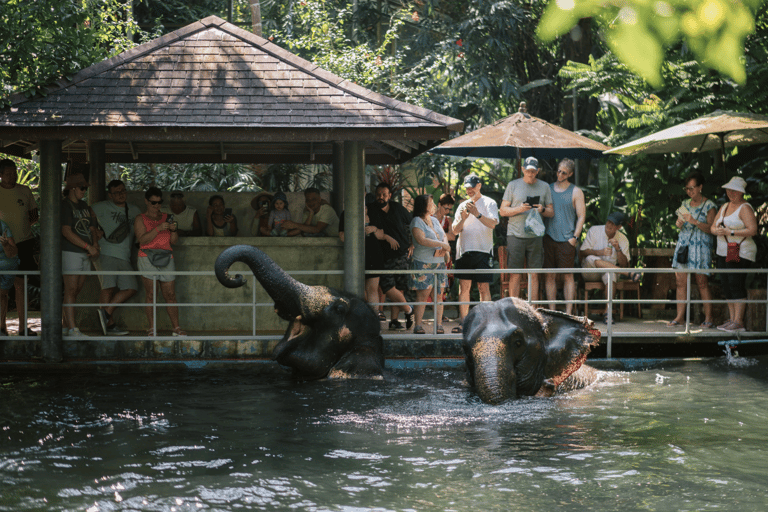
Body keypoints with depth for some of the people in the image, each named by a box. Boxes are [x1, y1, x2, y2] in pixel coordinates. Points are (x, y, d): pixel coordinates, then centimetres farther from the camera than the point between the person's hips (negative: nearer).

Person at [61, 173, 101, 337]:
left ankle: (66, 326, 14)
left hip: (85, 254, 8)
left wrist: (95, 244, -1)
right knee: (71, 290, -10)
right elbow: (66, 232, -17)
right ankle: (72, 329, -14)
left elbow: (92, 228, 20)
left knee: (76, 291, 8)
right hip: (70, 252, -8)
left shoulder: (83, 206, 18)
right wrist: (88, 247, -18)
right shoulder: (64, 205, -8)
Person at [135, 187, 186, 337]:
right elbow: (142, 239, -9)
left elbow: (174, 241, 12)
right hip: (147, 258, -3)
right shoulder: (140, 220, 7)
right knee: (150, 295, -4)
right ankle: (152, 328, 0)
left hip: (166, 259, 3)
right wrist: (158, 229, -18)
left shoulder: (166, 217, 17)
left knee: (170, 295, 1)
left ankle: (176, 328, 4)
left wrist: (173, 230, -8)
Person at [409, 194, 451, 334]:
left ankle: (439, 325, 6)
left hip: (439, 263, 7)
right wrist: (442, 244, -14)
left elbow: (444, 237, 16)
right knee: (422, 295, -8)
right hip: (423, 264, -7)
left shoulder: (435, 221, 18)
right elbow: (421, 240, -18)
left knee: (439, 295, 3)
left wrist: (444, 248, -7)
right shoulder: (416, 222, -5)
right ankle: (418, 326, -5)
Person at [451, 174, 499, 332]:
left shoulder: (489, 203, 5)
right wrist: (463, 219, -8)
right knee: (464, 286, 2)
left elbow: (493, 223, -11)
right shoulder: (462, 206, 17)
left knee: (483, 287, -4)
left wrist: (477, 214, -25)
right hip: (464, 250, 4)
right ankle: (463, 322, 4)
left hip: (482, 250, -4)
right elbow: (455, 230, 11)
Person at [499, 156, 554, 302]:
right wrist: (519, 209, -14)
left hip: (535, 235, 2)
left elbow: (551, 212, 12)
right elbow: (503, 211, 4)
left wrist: (542, 210, -10)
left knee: (534, 275, 2)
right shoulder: (513, 185, 6)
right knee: (515, 275, -2)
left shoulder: (544, 187, 11)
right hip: (516, 234, -2)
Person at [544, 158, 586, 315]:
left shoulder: (576, 192, 5)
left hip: (566, 240, -3)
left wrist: (575, 237, -7)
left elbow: (581, 216, 3)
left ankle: (568, 312, -2)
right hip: (549, 238, 3)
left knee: (568, 276, -3)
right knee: (550, 276, 1)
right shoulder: (547, 189, 13)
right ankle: (551, 311, 5)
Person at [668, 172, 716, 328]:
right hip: (683, 243, 6)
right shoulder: (685, 204, 15)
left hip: (700, 246, -5)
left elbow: (711, 228, -9)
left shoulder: (708, 206, -2)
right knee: (680, 281, 0)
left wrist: (695, 222, -20)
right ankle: (679, 317, 3)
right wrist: (679, 224, 0)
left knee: (702, 282, -7)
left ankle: (708, 318, -2)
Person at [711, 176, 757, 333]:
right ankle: (732, 320, 11)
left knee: (736, 285, -12)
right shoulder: (724, 207, 17)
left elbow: (752, 230, -17)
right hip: (723, 253, 8)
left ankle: (739, 322, -12)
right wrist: (717, 231, -7)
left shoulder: (745, 208, -8)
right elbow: (713, 227, 18)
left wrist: (730, 232, -20)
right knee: (727, 285, 7)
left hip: (740, 253, -8)